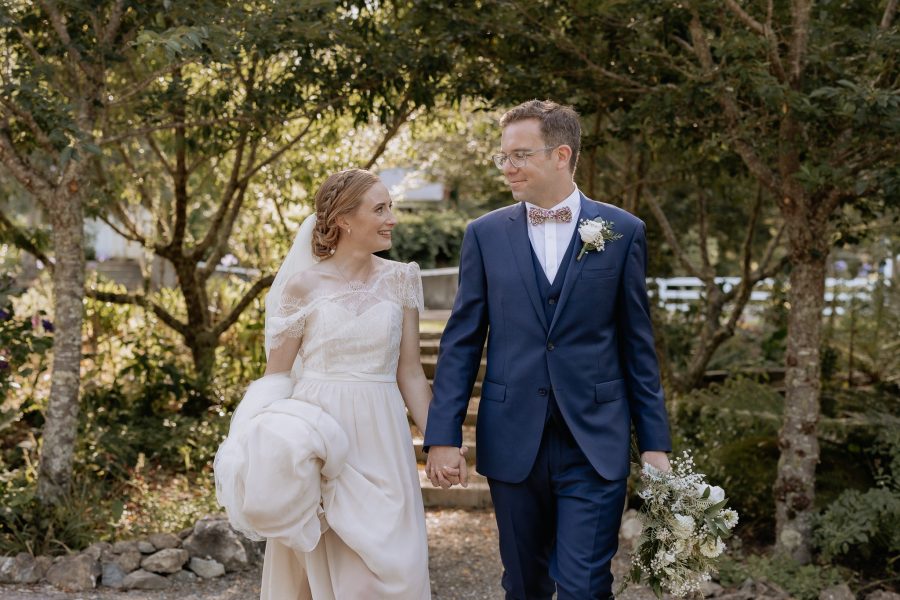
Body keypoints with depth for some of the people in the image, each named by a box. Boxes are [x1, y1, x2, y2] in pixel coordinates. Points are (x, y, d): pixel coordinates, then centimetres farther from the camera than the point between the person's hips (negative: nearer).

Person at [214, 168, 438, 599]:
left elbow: (410, 373, 6)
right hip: (319, 431, -2)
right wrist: (262, 444, -12)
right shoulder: (303, 284, -4)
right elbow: (277, 374, 0)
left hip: (381, 437, 2)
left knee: (390, 564, 4)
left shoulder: (400, 280, 3)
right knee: (316, 565, 7)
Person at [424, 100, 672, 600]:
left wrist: (654, 442, 2)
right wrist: (443, 436, -4)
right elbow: (461, 342, 3)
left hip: (595, 444, -2)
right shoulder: (485, 234, 4)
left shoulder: (622, 232, 1)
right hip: (513, 443, 2)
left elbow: (637, 345, 3)